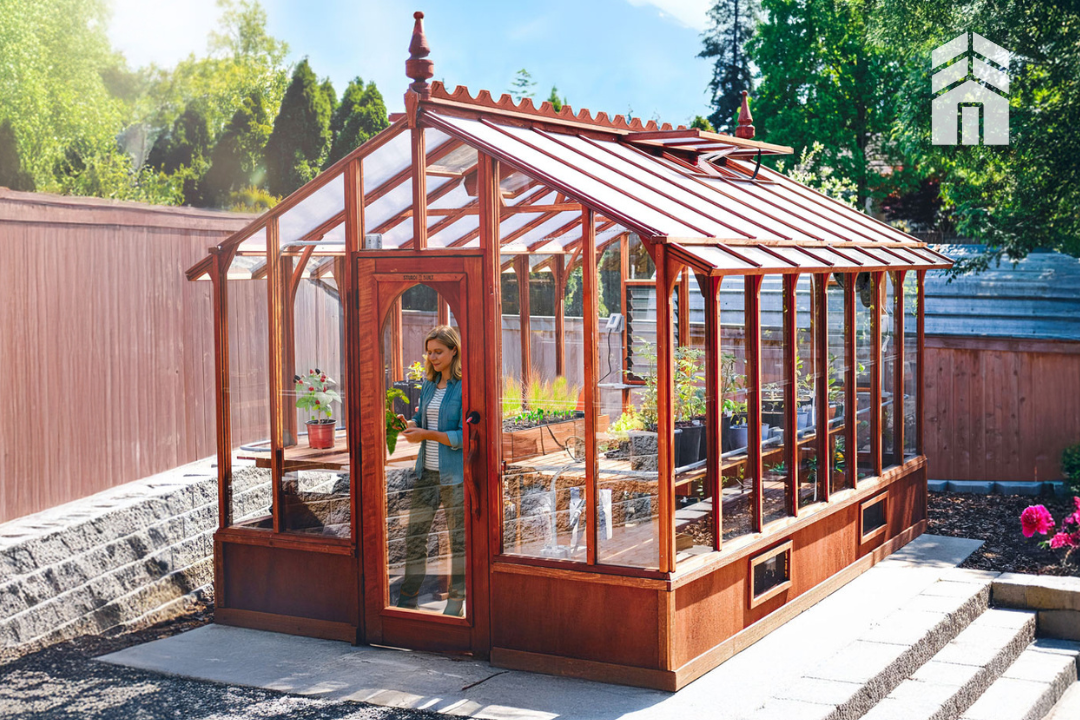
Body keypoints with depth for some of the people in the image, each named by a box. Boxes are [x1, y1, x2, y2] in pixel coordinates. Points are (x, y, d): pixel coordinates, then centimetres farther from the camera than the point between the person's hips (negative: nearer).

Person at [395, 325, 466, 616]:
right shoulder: (429, 385, 11)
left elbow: (464, 436, -14)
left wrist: (427, 435, -18)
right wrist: (408, 424, -2)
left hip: (454, 475, -7)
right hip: (426, 472, 7)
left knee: (458, 539, 5)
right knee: (414, 535, 9)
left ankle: (456, 601, 17)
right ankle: (408, 598, 20)